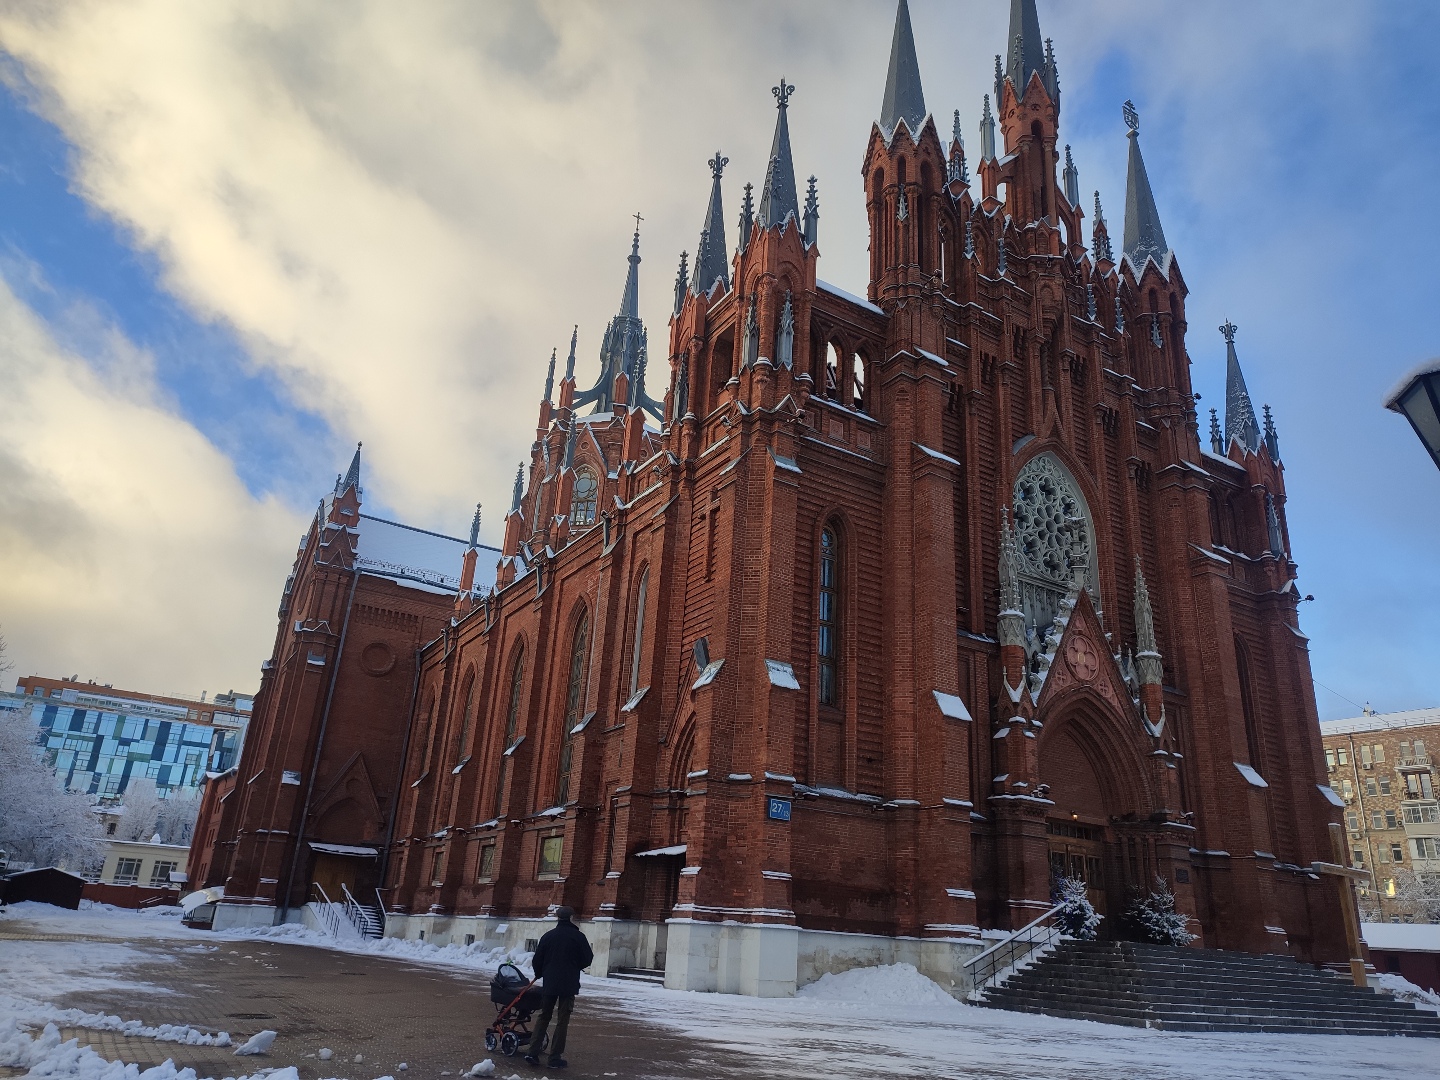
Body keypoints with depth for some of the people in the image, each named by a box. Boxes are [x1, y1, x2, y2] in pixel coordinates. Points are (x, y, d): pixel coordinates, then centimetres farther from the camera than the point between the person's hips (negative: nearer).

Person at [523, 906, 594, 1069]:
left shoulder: (548, 936, 0)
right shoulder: (578, 936, -7)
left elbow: (537, 961, 4)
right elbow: (587, 960, -2)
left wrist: (539, 974, 24)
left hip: (549, 983, 2)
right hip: (569, 984, -2)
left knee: (543, 1017, 15)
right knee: (562, 1020, 5)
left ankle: (533, 1053, 9)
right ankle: (555, 1057, 4)